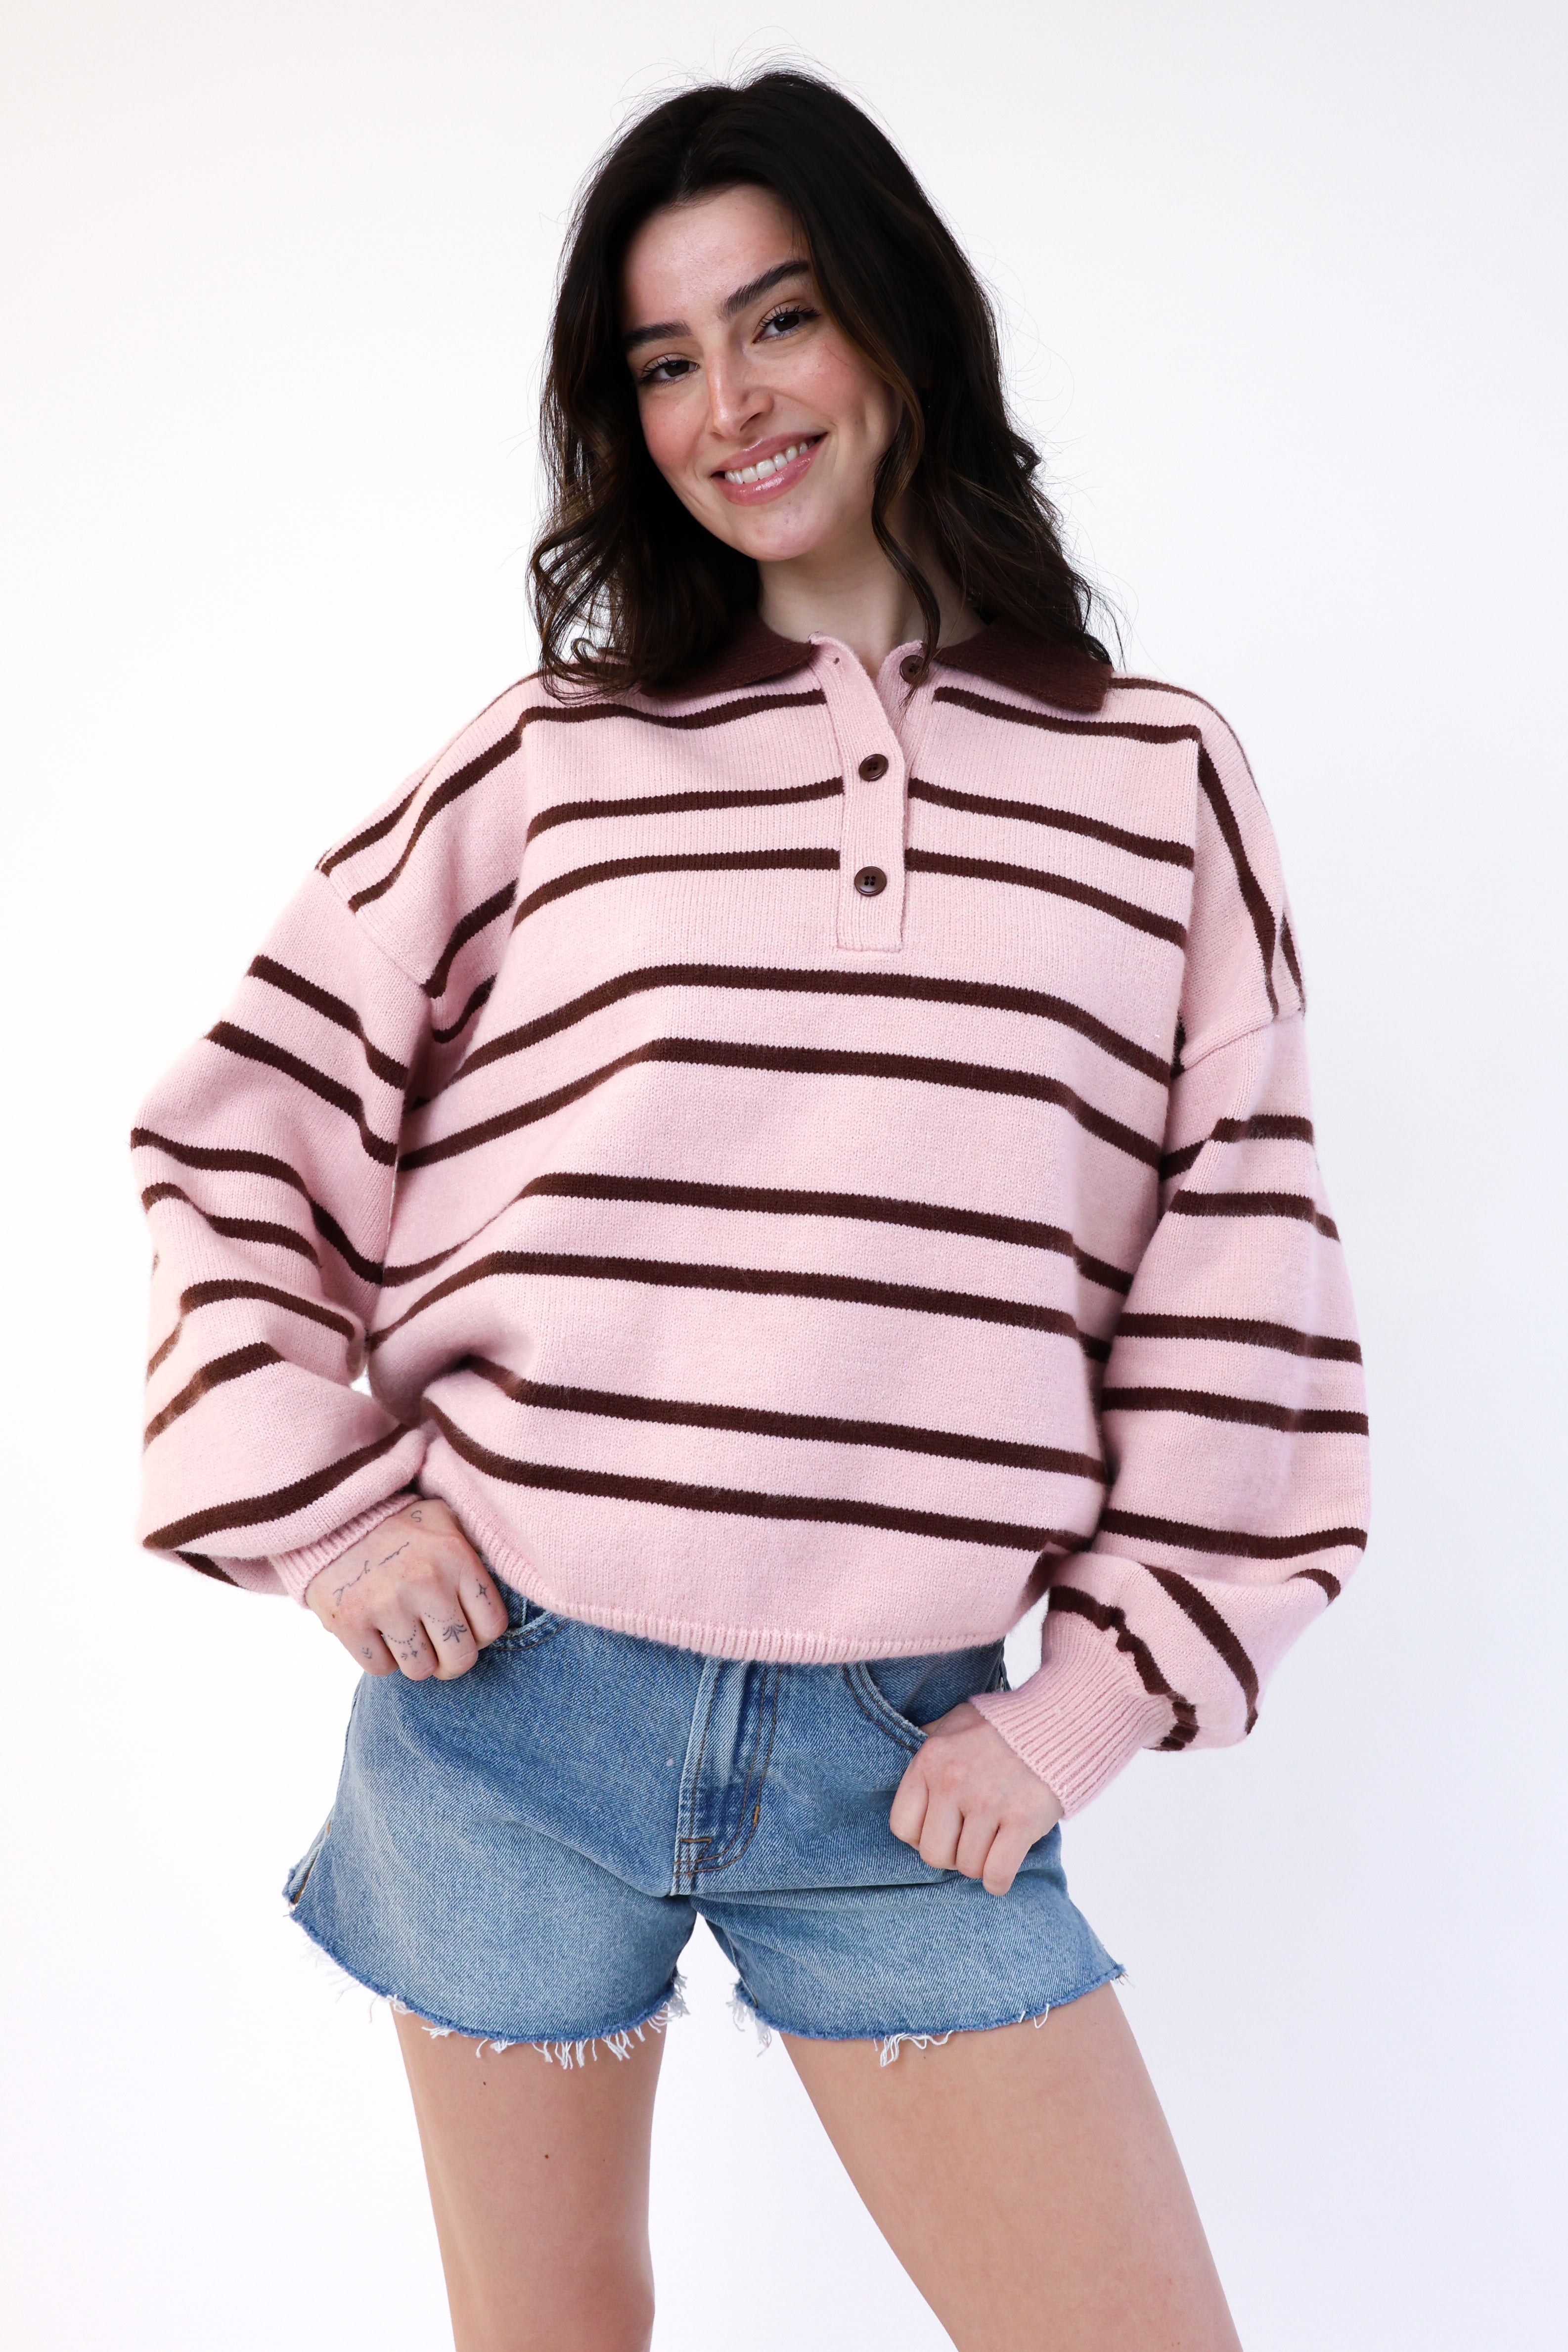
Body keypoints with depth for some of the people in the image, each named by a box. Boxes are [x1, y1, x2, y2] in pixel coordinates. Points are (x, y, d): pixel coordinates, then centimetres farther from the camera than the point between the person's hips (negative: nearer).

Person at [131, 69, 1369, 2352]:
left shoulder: (1157, 782, 3)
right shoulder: (553, 759, 3)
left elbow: (1245, 1289, 2)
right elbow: (234, 1136, 6)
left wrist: (1084, 1707, -3)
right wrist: (324, 1515, -3)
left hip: (903, 1750, 0)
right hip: (506, 1700, 1)